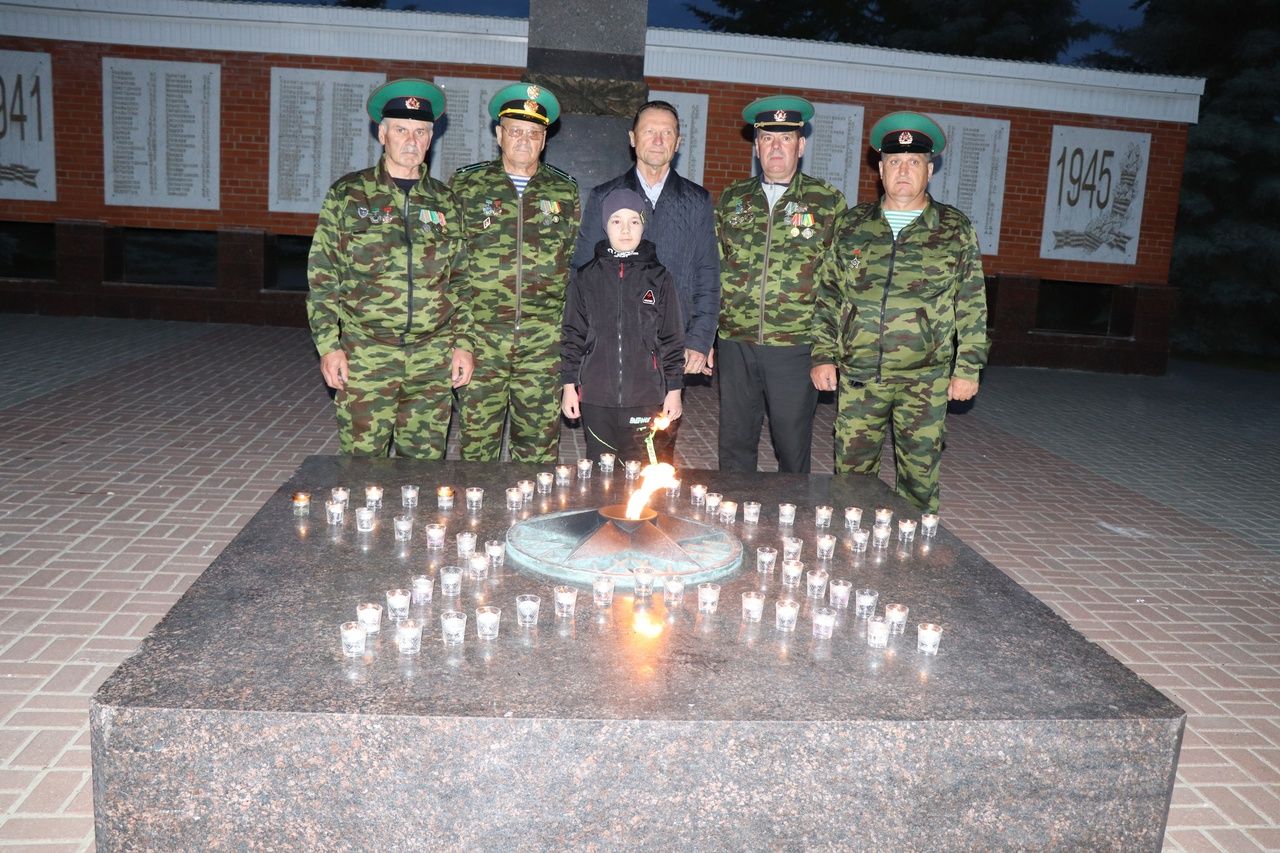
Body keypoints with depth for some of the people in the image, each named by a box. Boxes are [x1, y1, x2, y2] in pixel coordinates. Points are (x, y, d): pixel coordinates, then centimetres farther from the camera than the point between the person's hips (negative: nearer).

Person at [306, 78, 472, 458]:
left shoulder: (445, 202, 11)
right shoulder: (347, 194, 4)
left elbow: (460, 280, 12)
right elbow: (321, 277, 2)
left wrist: (463, 343, 4)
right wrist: (328, 345, -5)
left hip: (433, 360, 2)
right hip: (365, 356, -2)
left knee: (425, 464, 8)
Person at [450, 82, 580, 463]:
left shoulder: (565, 192, 10)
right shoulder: (466, 185, 6)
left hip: (544, 342, 1)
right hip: (480, 336, -1)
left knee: (540, 443, 6)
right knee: (477, 439, 4)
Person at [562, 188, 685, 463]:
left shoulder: (659, 278, 3)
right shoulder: (586, 278, 5)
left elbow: (672, 338, 5)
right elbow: (573, 334, 9)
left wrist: (674, 390, 3)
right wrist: (569, 386, 6)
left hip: (647, 398, -1)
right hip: (596, 398, 1)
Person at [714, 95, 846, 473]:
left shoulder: (829, 202, 2)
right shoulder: (732, 199, 10)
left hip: (796, 347, -2)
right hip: (735, 345, 3)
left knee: (793, 448, 8)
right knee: (735, 446, 11)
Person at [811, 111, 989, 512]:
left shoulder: (956, 230, 4)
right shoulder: (852, 224, 9)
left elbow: (972, 304, 5)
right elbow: (829, 294, 10)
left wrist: (968, 368, 0)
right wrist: (823, 354, 4)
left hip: (925, 379, -1)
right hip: (857, 377, 2)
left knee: (920, 475, 6)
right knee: (851, 470, 7)